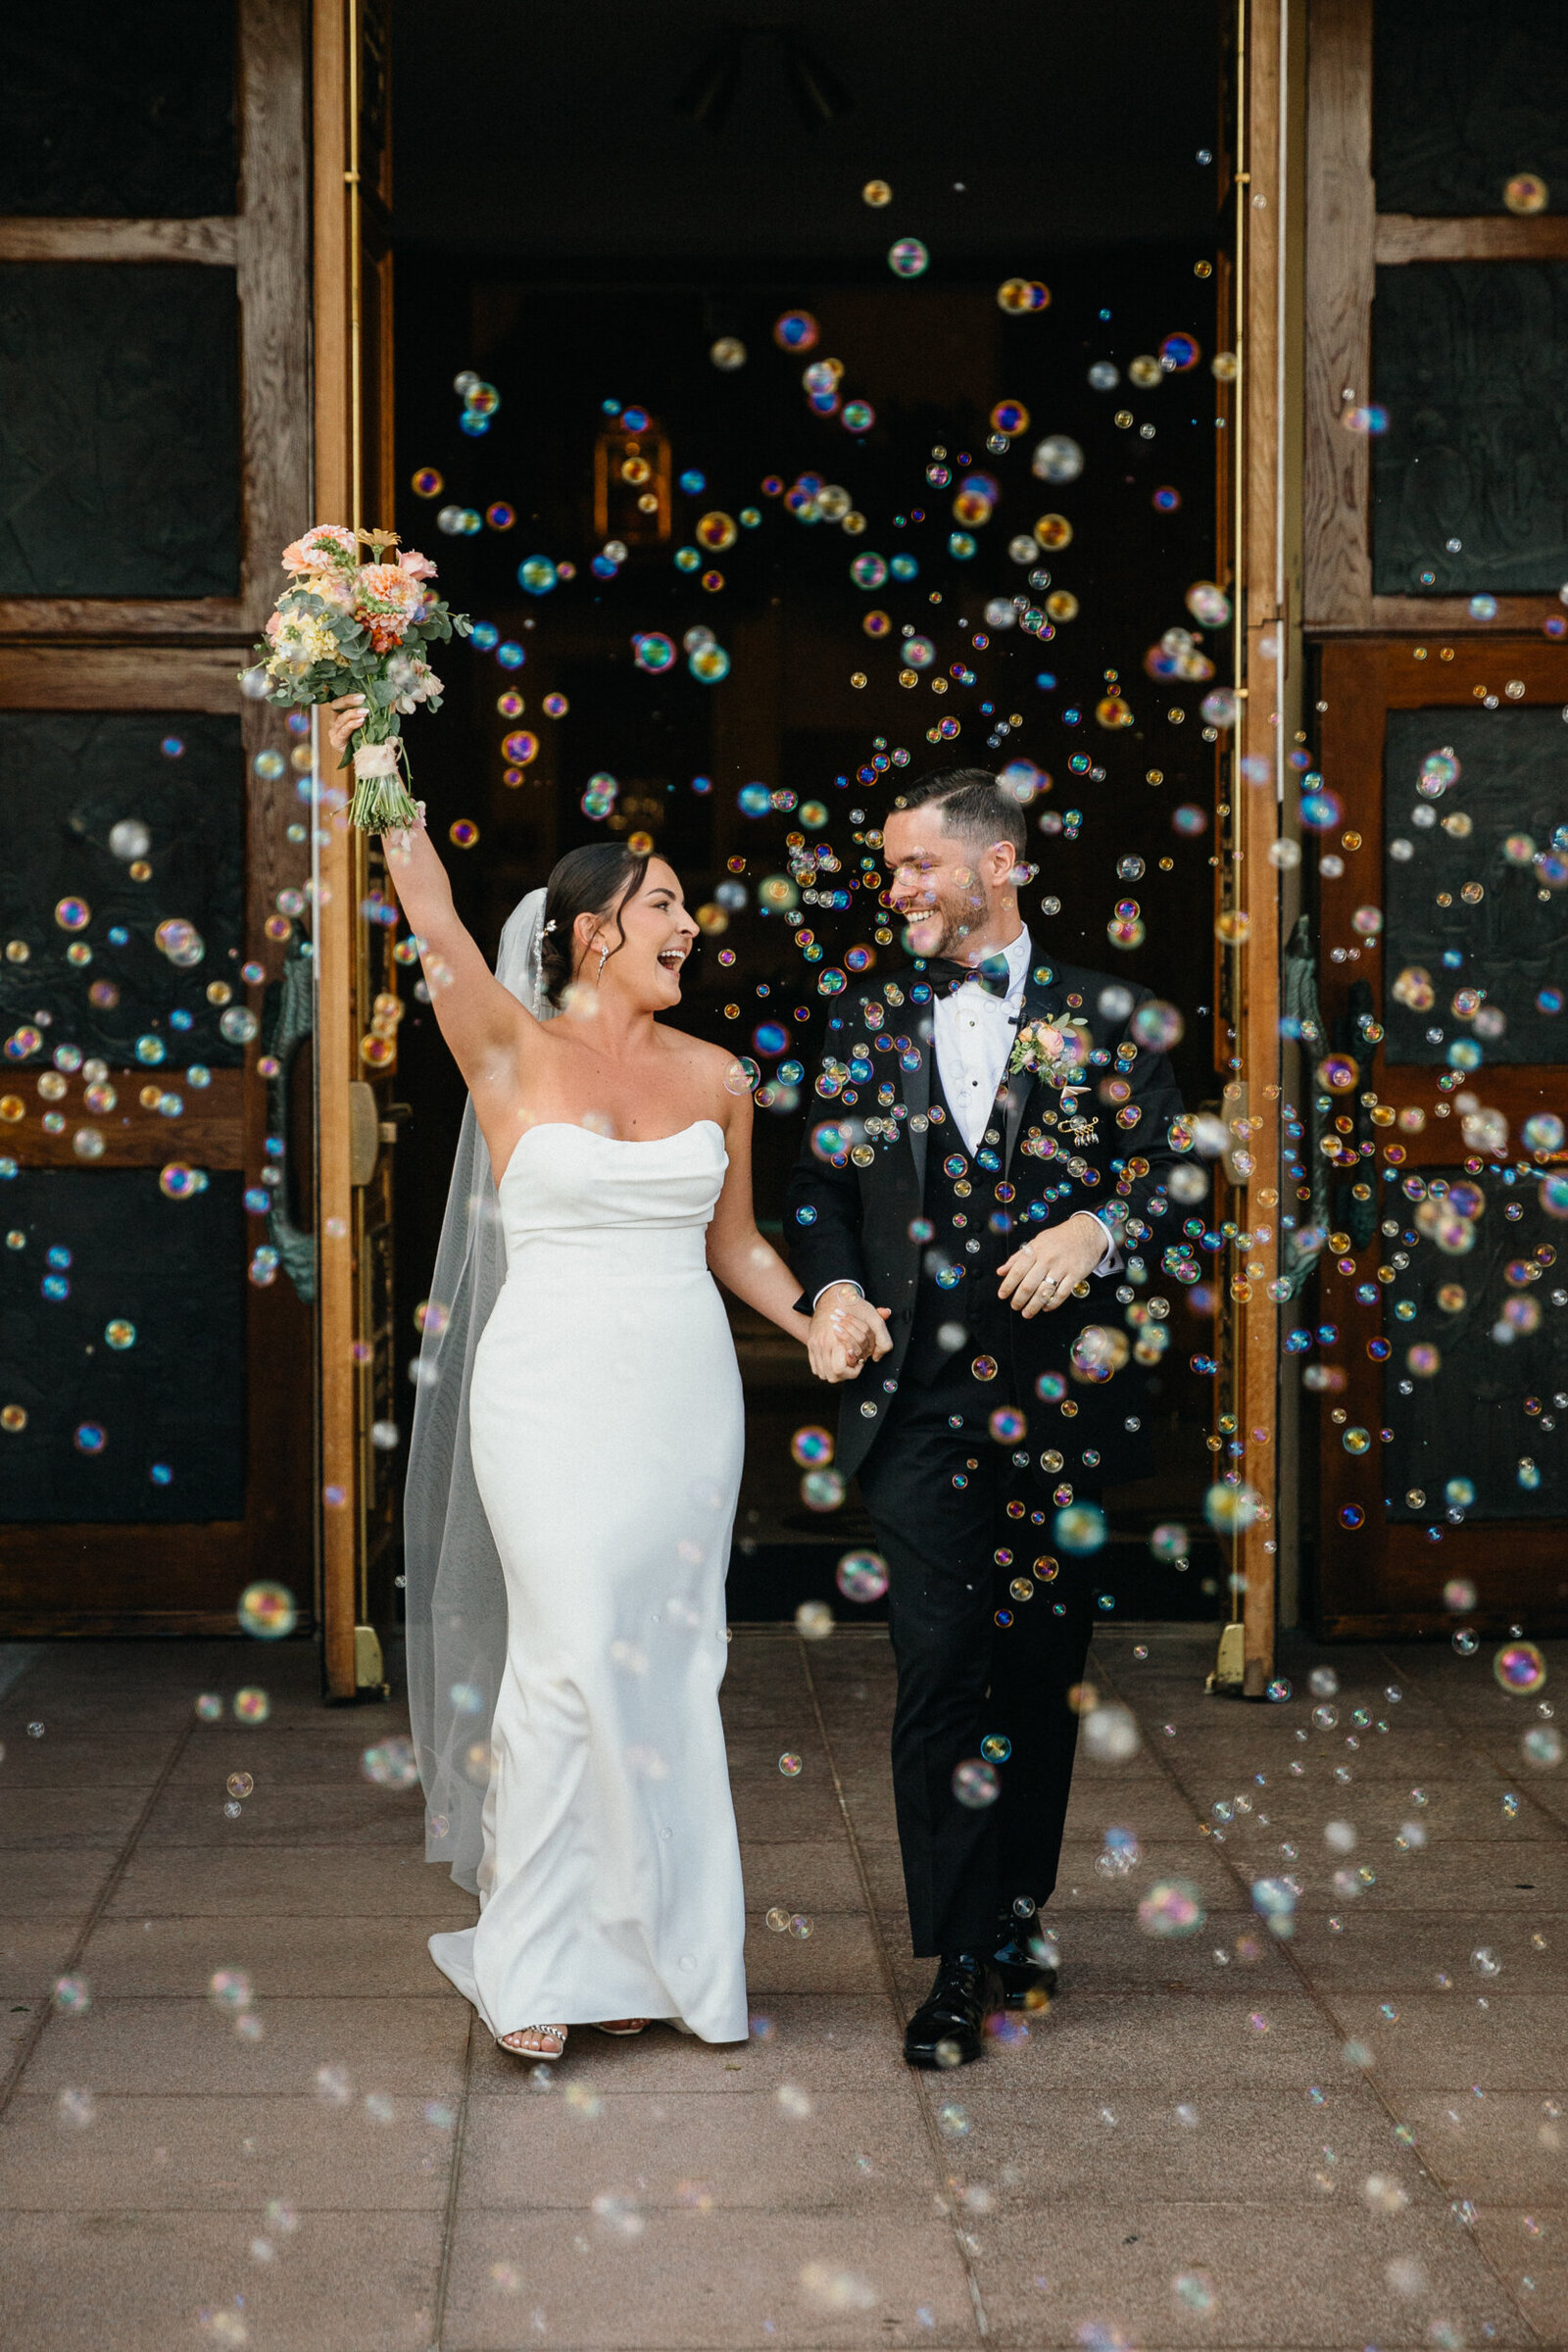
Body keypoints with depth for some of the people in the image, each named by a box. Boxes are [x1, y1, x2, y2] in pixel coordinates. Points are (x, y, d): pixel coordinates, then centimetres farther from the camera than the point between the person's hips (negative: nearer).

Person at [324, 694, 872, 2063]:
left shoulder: (714, 1076, 9)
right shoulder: (514, 1053, -2)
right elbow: (436, 924, -16)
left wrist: (812, 1327, 2)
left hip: (683, 1395, 4)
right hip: (553, 1389, -4)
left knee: (667, 1665, 6)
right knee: (574, 1655, -7)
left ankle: (643, 1943, 16)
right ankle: (541, 1960, 4)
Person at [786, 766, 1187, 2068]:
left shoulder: (1106, 1017, 4)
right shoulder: (871, 1021, 10)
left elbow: (1165, 1175, 1)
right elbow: (822, 1188, 17)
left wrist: (1095, 1230, -18)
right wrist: (834, 1286, -1)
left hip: (1062, 1397, 0)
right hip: (921, 1396, 0)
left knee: (1042, 1669, 9)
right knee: (940, 1667, -7)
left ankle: (1017, 1919, 24)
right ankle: (962, 1967, -3)